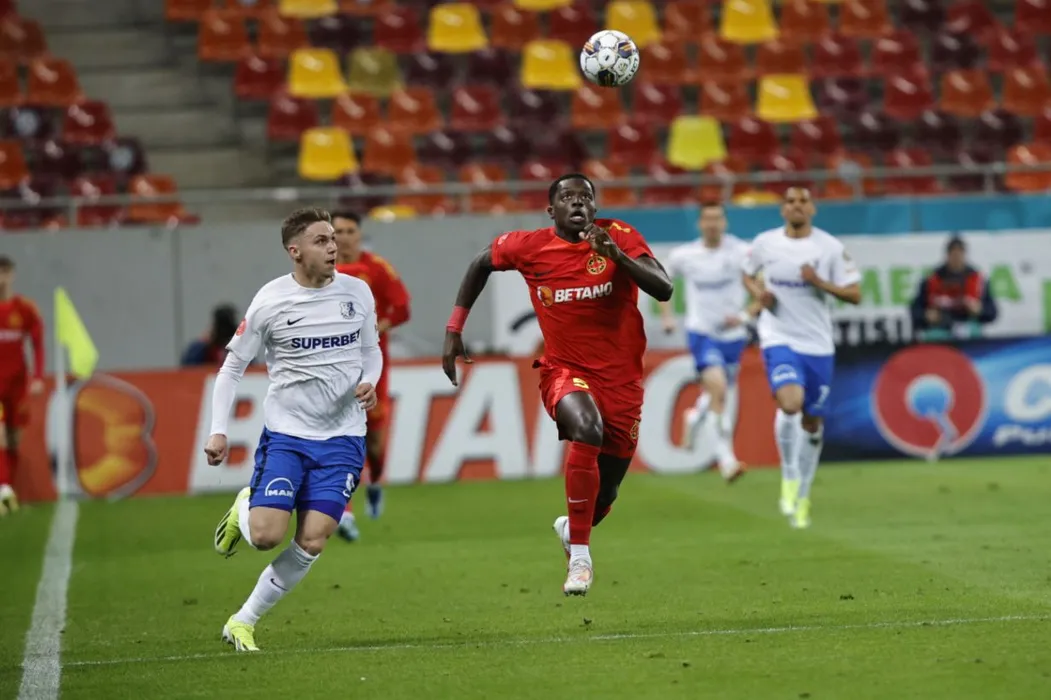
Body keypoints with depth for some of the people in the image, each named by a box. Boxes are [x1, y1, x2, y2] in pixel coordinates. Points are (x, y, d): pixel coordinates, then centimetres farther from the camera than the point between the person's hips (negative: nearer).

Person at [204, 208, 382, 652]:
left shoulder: (357, 292, 1)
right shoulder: (270, 301, -7)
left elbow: (371, 349, 17)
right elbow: (233, 366, 0)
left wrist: (370, 382, -5)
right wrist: (218, 431, -7)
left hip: (342, 437, 2)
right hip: (285, 432, -2)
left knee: (311, 542, -8)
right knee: (266, 535, -15)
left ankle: (244, 622, 8)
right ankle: (243, 511, 23)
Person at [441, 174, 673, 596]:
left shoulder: (618, 236, -8)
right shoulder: (530, 247, -5)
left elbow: (663, 290, -20)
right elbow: (481, 263, 15)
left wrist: (616, 255, -34)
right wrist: (454, 329, 10)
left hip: (621, 379, 1)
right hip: (564, 370, -1)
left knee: (602, 500, 8)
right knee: (586, 428, -37)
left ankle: (570, 528, 48)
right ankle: (579, 558, -28)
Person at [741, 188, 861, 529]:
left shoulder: (830, 247, -4)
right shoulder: (764, 243, 0)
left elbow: (855, 294, -3)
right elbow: (747, 274, 18)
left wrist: (820, 282, -18)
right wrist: (758, 292, -3)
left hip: (818, 344, 1)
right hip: (778, 338, -1)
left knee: (812, 423, 9)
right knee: (790, 403, -26)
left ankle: (802, 496, 27)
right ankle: (789, 476, -4)